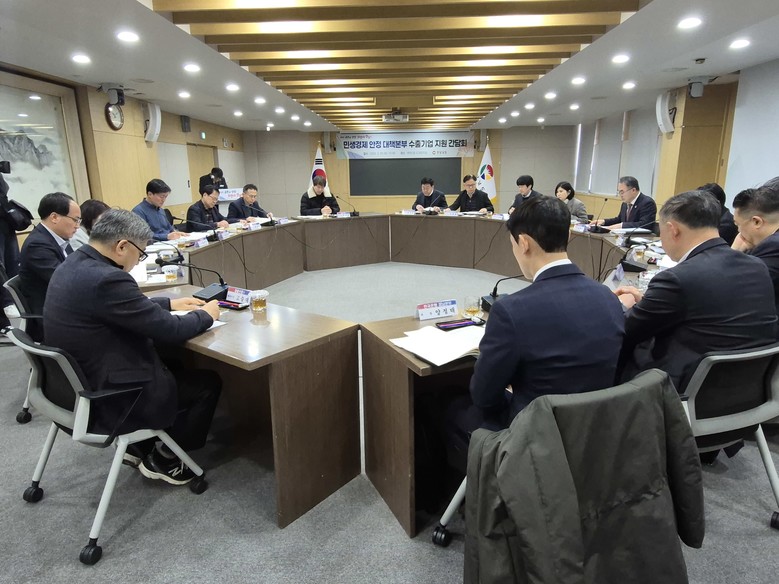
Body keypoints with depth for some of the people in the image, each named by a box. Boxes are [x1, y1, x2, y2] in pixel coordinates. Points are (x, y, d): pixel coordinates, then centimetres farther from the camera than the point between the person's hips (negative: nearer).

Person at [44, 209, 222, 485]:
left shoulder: (73, 265, 2)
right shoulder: (106, 278, -29)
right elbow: (168, 329, -22)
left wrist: (170, 303, 16)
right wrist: (206, 315, -5)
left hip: (79, 385, 10)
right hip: (108, 399, -10)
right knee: (208, 383, 6)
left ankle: (139, 446, 28)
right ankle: (163, 459, 19)